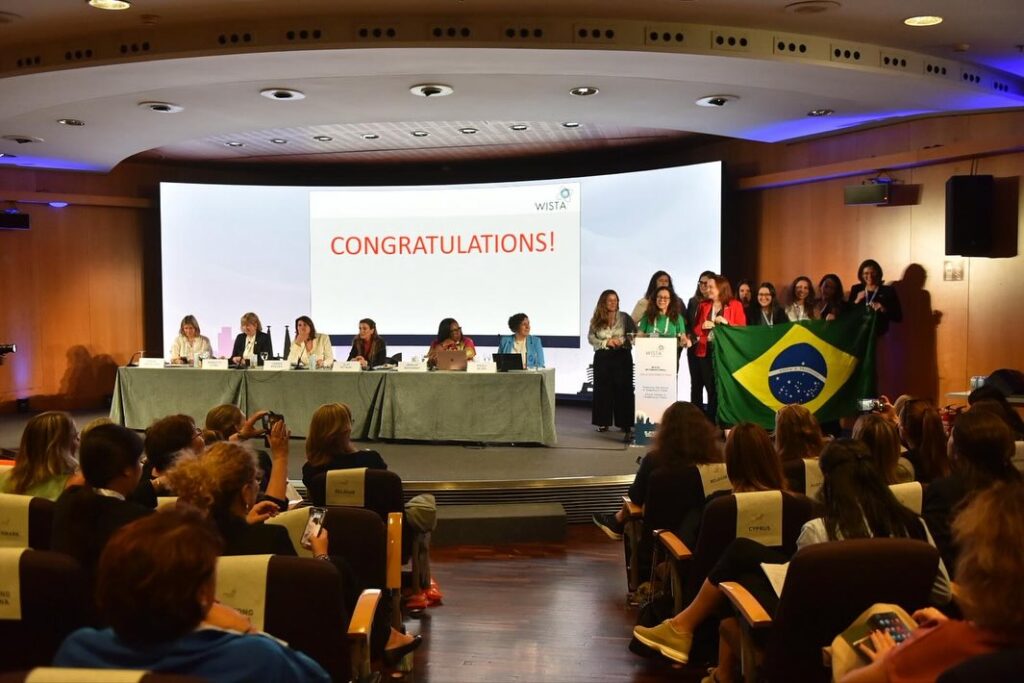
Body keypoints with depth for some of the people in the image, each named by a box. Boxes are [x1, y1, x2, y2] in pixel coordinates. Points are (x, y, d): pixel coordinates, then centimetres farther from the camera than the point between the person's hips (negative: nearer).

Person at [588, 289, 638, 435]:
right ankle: (603, 422, 11)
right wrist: (606, 342, -11)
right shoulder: (596, 319, 6)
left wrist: (622, 341, -20)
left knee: (623, 389, -1)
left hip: (622, 357, -1)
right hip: (602, 357, 1)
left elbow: (635, 334, -4)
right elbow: (590, 338, 0)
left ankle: (624, 423, 5)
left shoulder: (624, 317, 3)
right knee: (603, 389, 3)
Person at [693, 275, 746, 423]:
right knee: (710, 388, 4)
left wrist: (727, 323, -16)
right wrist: (703, 326, -7)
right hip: (705, 351, 3)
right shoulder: (703, 305, 13)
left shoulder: (735, 305, 1)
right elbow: (695, 329, 14)